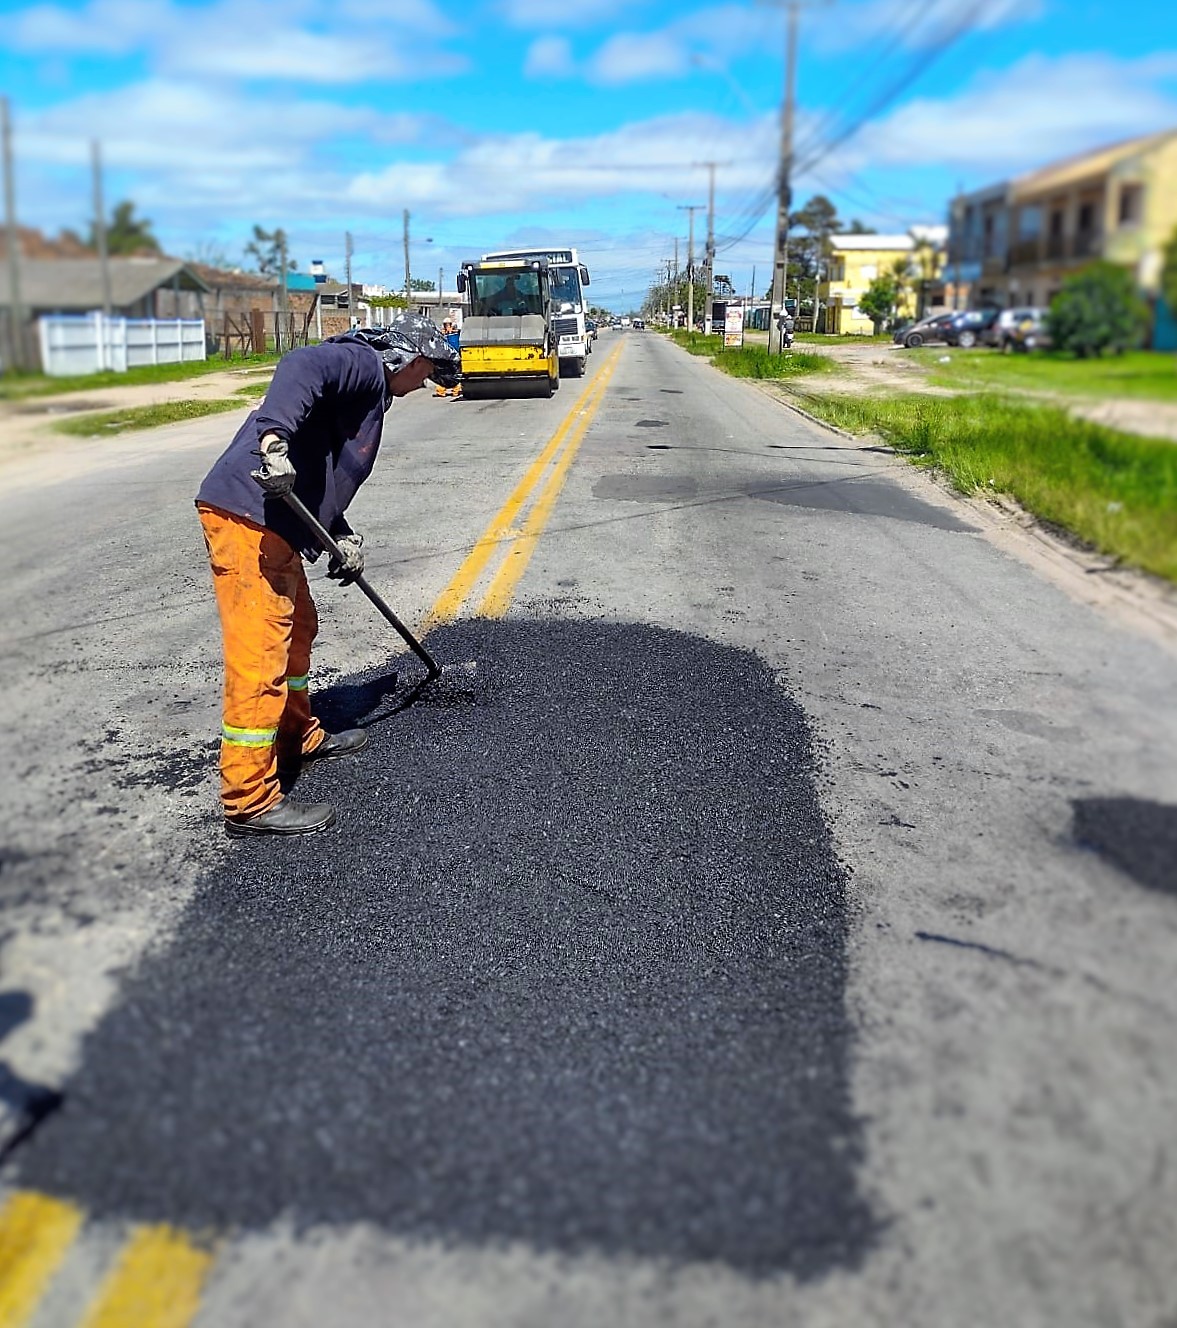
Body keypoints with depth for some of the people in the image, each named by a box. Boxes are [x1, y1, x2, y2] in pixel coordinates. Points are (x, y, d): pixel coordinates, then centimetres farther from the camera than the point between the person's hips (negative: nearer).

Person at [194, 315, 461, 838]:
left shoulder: (368, 392, 27)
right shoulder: (362, 363, -3)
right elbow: (300, 366, -23)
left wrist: (343, 536, 11)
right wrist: (273, 438, -37)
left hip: (277, 524, 11)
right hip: (247, 516, -11)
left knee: (297, 629, 25)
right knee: (261, 655, -9)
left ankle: (299, 738, 44)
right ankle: (250, 801, -2)